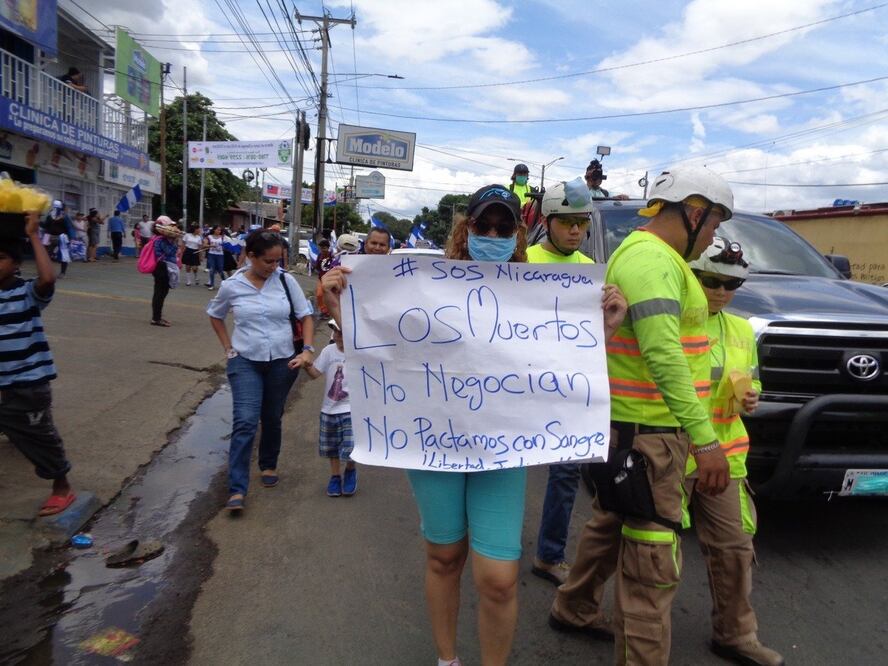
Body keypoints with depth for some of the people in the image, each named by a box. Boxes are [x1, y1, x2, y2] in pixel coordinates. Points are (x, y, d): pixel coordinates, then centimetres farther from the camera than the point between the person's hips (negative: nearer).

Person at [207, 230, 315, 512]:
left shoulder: (286, 281, -7)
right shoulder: (231, 286, -6)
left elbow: (305, 317, 0)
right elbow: (215, 316, 12)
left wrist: (308, 349, -13)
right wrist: (228, 349, 3)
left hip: (282, 362, 1)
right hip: (245, 362, -1)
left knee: (272, 419, 15)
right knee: (245, 422, -12)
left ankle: (269, 466, 40)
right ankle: (237, 490, -8)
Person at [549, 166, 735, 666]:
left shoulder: (644, 254, 17)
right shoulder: (652, 259, -18)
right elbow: (663, 355, -28)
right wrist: (704, 437, -29)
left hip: (636, 425, 11)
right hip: (645, 433, -11)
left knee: (611, 526, 24)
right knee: (654, 560, -3)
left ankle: (574, 611, 41)